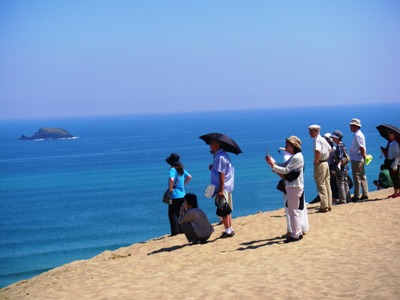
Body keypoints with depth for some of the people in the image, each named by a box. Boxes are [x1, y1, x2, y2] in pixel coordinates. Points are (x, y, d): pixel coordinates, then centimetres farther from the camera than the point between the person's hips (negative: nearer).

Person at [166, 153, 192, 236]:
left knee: (172, 214, 0)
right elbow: (189, 177, 17)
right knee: (179, 214, 18)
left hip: (175, 195, -8)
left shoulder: (173, 169, -16)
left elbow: (171, 179, -33)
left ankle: (175, 232, -2)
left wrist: (171, 188, -18)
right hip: (182, 194, 8)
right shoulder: (181, 169, 7)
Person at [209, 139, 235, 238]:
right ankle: (230, 229, 22)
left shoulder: (220, 157, -16)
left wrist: (221, 190, -23)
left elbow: (222, 174, -20)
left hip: (222, 188, -10)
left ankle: (228, 231, -1)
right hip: (227, 188, 10)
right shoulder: (222, 155, 14)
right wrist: (212, 168, 6)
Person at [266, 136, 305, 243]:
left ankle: (295, 235, -1)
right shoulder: (294, 157, 17)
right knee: (294, 211, 16)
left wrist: (273, 166, -19)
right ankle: (298, 232, 24)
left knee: (293, 211, -6)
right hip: (291, 186, 10)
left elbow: (285, 170, -20)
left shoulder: (297, 157, -15)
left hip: (295, 187, -10)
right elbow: (283, 166, 12)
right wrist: (273, 162, -3)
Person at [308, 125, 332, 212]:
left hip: (320, 165, -9)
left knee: (321, 185, -4)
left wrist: (316, 160, -20)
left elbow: (317, 151, -33)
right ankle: (329, 205, 18)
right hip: (326, 163, 9)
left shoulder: (317, 140, -16)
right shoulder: (323, 139, 13)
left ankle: (324, 207, -3)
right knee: (327, 184, 12)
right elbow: (329, 149, 25)